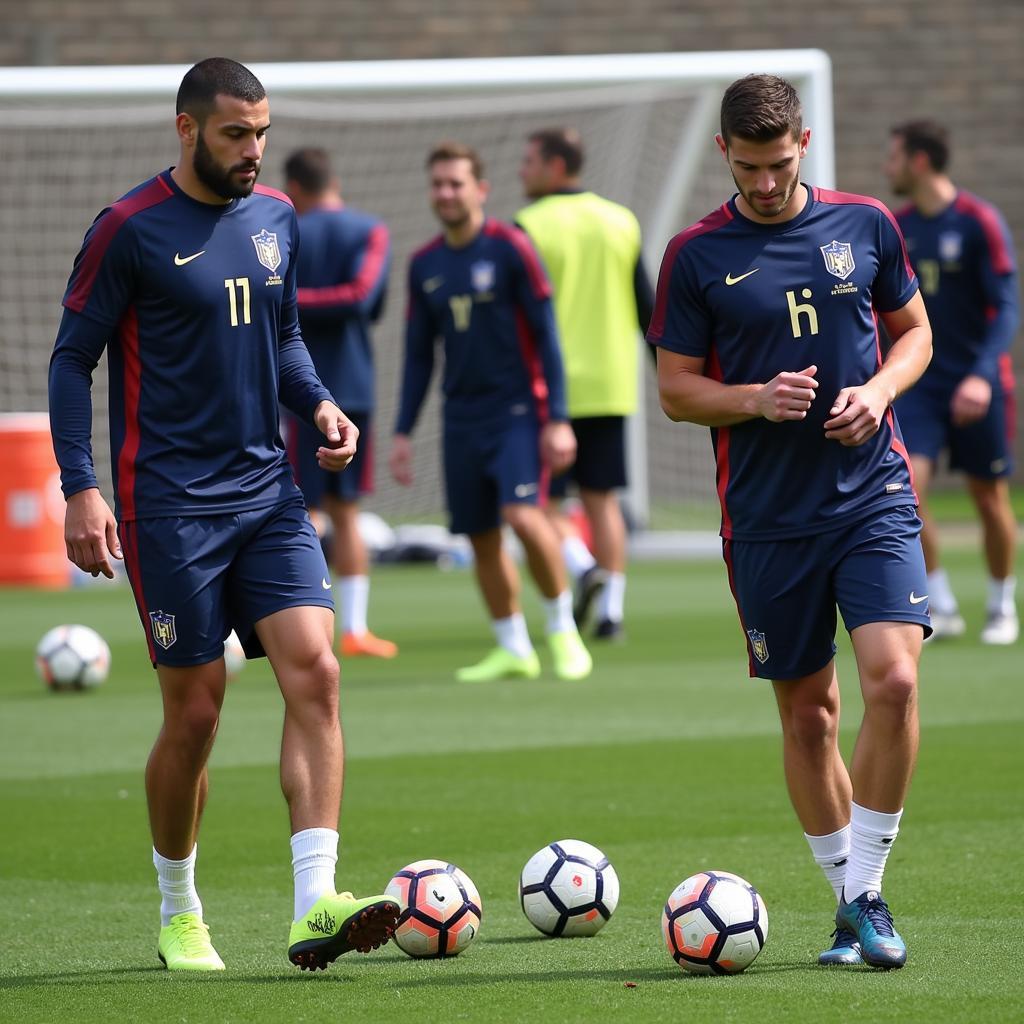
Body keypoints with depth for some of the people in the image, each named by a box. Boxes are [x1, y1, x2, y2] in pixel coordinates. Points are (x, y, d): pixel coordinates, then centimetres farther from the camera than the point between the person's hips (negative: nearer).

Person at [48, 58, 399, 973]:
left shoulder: (275, 218, 9)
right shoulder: (131, 230, -8)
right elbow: (72, 359, -4)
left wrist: (318, 404, 3)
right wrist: (81, 488, -12)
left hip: (267, 488, 5)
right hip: (170, 503, -5)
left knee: (314, 670, -13)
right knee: (195, 710, 0)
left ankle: (315, 909, -17)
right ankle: (178, 913, 20)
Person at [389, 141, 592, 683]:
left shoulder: (511, 248, -6)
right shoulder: (425, 266, 8)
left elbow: (545, 335, -6)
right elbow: (418, 355, 15)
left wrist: (558, 419, -11)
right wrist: (403, 432, 11)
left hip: (518, 410, -5)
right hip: (462, 418, 5)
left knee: (523, 514, -21)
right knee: (481, 537, 4)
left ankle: (563, 631, -3)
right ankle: (513, 650, 16)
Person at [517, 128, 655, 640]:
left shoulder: (530, 227, -8)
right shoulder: (621, 222, 8)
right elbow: (647, 308, 10)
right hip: (611, 387, 5)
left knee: (541, 502, 4)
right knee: (602, 498, 10)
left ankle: (584, 569, -20)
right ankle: (611, 610, 5)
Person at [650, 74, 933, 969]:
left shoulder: (864, 225, 4)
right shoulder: (697, 255, 0)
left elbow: (915, 331, 15)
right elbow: (676, 390, 3)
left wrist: (879, 390, -6)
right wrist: (757, 399, -15)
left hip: (873, 492, 0)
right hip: (768, 516, 0)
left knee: (893, 677, -17)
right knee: (808, 715, 6)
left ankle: (868, 889, -4)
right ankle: (848, 904, 19)